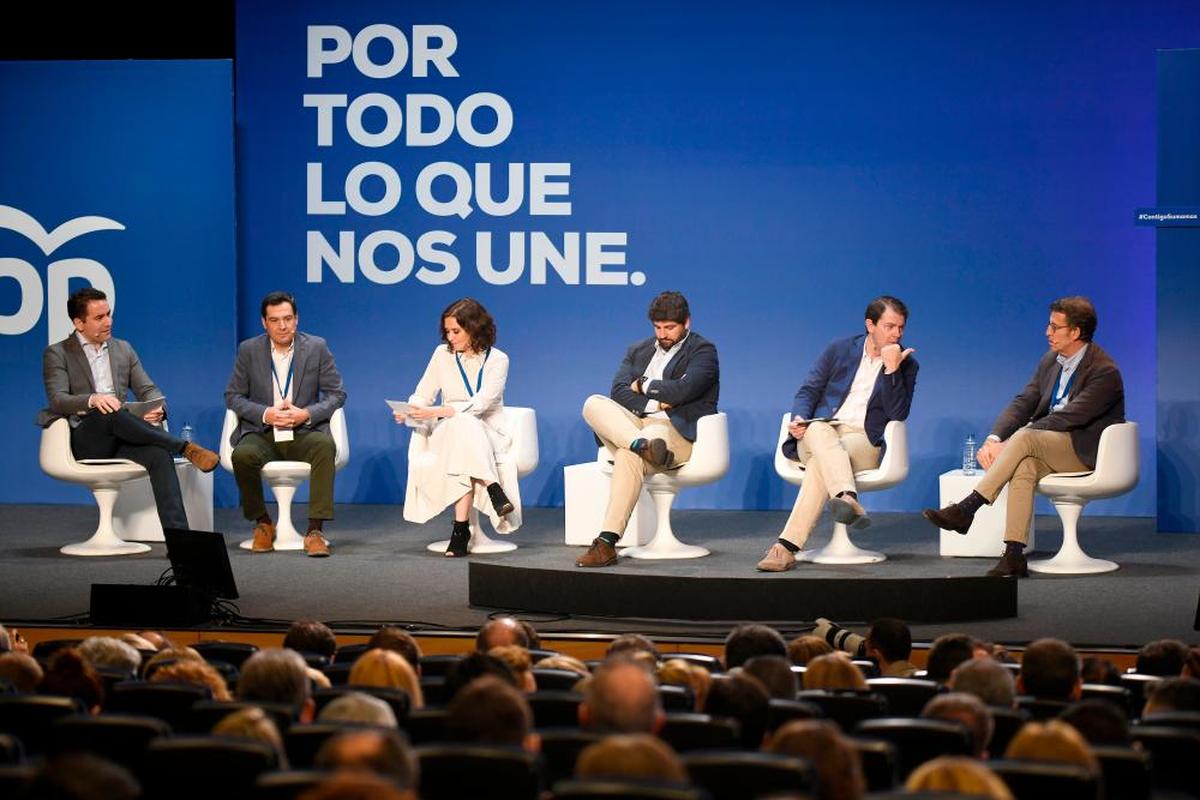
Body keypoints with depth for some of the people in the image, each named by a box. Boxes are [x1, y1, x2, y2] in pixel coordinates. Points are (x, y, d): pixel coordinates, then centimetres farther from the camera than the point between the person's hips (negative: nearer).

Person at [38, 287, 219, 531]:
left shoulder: (123, 349, 20)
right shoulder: (57, 354, 6)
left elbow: (148, 390, 16)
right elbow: (57, 400, -9)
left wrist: (157, 408, -10)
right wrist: (92, 400, -30)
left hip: (121, 437, 3)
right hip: (84, 441, -3)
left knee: (159, 453, -32)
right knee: (109, 413, -38)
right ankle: (186, 448, -31)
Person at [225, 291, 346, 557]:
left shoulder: (317, 348, 2)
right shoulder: (248, 350, 3)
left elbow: (337, 394, 3)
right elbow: (233, 396, 5)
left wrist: (307, 414, -15)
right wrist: (265, 414, -13)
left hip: (303, 433, -1)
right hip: (261, 433, 1)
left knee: (325, 445, -35)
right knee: (242, 455, -32)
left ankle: (316, 529, -31)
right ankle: (262, 524, -7)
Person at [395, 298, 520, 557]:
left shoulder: (497, 360, -3)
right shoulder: (443, 354, 8)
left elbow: (480, 404, -17)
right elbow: (423, 396, 9)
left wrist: (436, 412, -28)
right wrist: (409, 411, -16)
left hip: (489, 435, -2)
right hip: (448, 433, 2)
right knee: (463, 427, -36)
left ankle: (461, 530, -45)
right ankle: (495, 493, -48)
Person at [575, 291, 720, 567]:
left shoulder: (703, 351, 5)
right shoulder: (638, 351, 23)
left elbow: (683, 391, -12)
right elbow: (618, 391, 7)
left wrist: (643, 385, 2)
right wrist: (656, 403, -7)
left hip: (678, 431, -6)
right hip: (635, 423, 6)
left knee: (628, 456, -36)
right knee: (593, 404, -21)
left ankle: (607, 542, -39)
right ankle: (643, 445, -45)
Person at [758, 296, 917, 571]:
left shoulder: (907, 365, 8)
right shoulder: (840, 349, 13)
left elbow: (898, 414, -4)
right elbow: (808, 391, 12)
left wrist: (891, 370, -15)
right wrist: (799, 419, -9)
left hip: (863, 441, -1)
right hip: (819, 434, 1)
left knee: (820, 464, -35)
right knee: (817, 429, -39)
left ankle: (786, 546, -46)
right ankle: (847, 498, -60)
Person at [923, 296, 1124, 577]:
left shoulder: (1105, 371, -14)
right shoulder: (1050, 361, 11)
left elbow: (1069, 417, -23)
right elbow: (1023, 404, 6)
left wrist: (1009, 444, -26)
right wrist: (994, 438, -14)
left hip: (1086, 452, -6)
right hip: (1046, 447, 6)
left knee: (1024, 437, -32)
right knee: (1023, 466, -30)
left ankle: (967, 508, -33)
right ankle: (1014, 555, -35)